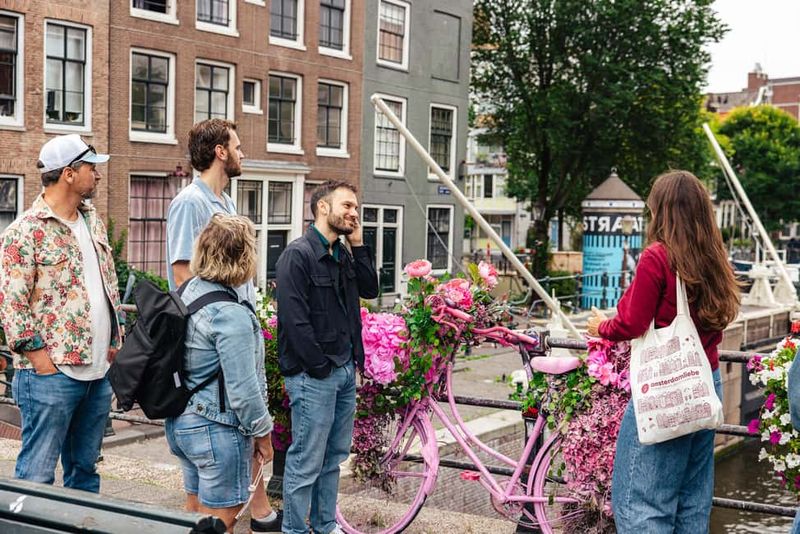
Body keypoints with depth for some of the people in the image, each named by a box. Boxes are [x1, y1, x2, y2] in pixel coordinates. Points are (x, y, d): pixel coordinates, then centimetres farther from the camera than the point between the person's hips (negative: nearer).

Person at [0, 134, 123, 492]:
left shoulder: (92, 221, 14)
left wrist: (115, 339, 14)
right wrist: (40, 358, -15)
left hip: (99, 369, 8)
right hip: (52, 373, -7)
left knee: (85, 466, 16)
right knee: (37, 474, -2)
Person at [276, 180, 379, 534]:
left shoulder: (342, 255, 14)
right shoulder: (298, 255, -13)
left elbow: (370, 289, 11)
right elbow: (294, 318, -18)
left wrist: (358, 244, 3)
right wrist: (320, 366, -16)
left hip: (345, 369, 9)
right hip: (313, 374, -9)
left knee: (335, 455, 17)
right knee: (306, 462, -2)